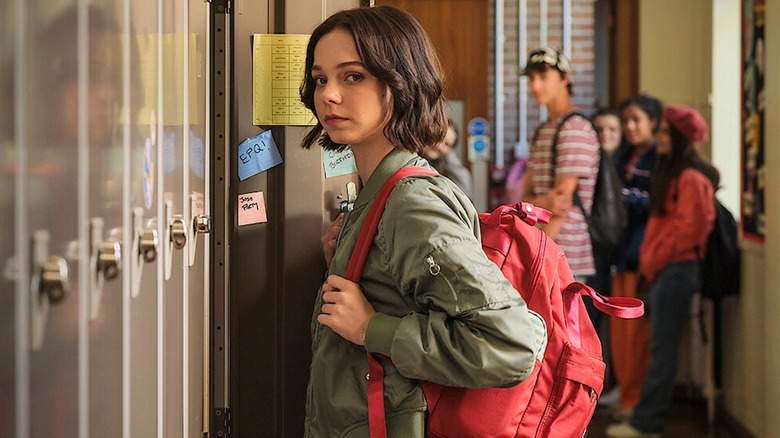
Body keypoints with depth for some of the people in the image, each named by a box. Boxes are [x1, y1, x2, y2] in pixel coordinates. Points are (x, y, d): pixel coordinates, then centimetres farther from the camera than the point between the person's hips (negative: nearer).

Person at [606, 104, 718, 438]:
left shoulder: (691, 178, -13)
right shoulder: (671, 172, 17)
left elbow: (692, 227, -19)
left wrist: (658, 259, -10)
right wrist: (651, 261, 12)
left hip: (676, 269, -10)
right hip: (663, 270, 10)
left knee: (662, 347, -5)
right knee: (661, 347, 11)